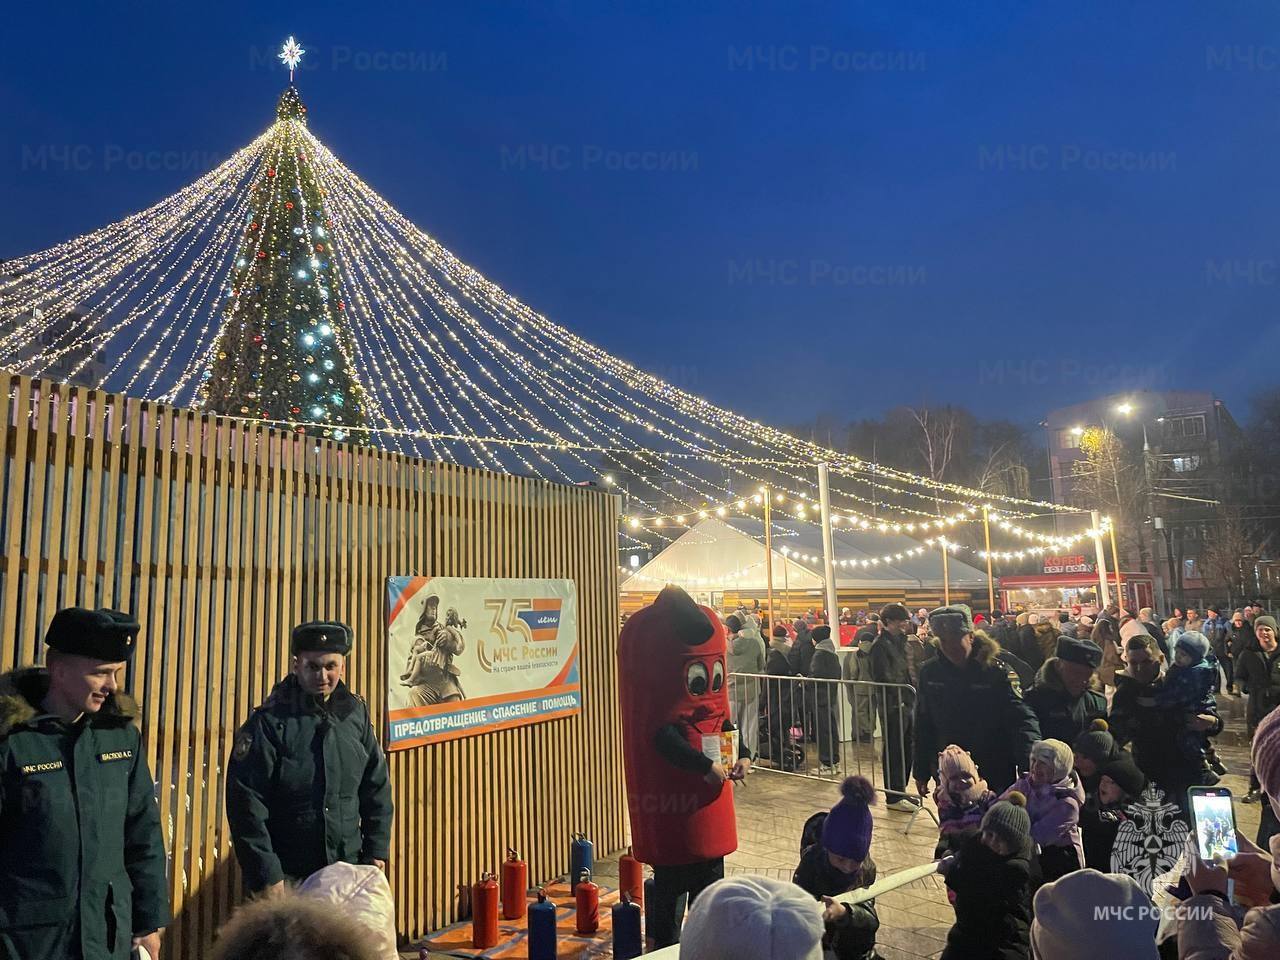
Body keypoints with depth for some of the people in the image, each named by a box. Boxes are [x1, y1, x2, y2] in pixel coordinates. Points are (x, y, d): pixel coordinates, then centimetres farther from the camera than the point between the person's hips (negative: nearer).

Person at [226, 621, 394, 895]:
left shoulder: (356, 713, 4)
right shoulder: (268, 722, -11)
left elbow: (377, 788, 10)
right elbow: (246, 805, -13)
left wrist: (377, 852, 5)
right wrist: (266, 876, -14)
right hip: (287, 878, -4)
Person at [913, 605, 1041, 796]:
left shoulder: (995, 671, -12)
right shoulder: (930, 673, -2)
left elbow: (1021, 717, -21)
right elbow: (923, 728, 6)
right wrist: (921, 772, 8)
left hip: (994, 774, -2)